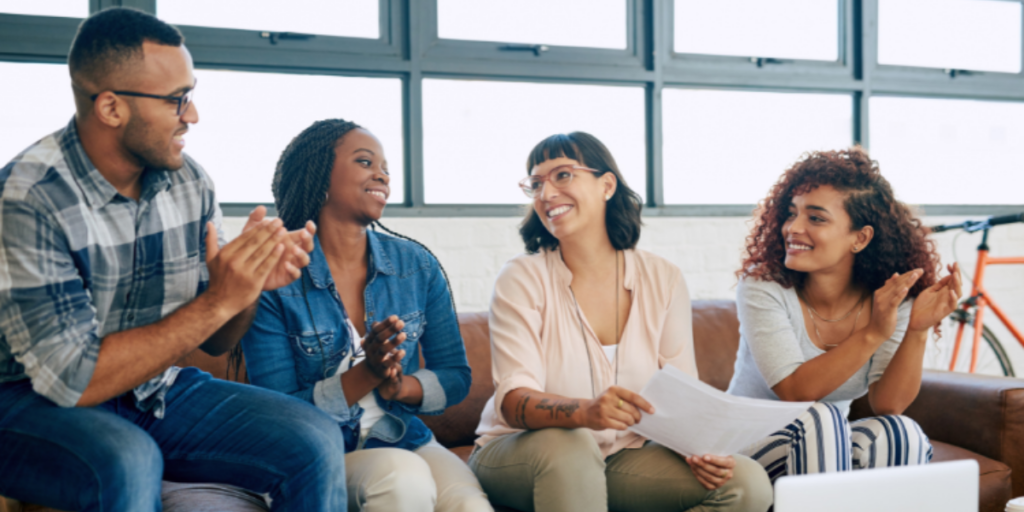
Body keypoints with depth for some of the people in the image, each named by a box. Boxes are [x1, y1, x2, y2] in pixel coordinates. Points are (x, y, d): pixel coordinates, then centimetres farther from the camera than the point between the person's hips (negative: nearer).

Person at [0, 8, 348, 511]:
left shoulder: (190, 182, -2)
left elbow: (213, 341, 6)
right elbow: (73, 380, -24)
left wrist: (251, 284, -17)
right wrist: (217, 301, -27)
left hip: (153, 390, 5)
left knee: (314, 442, -15)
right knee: (127, 464, -38)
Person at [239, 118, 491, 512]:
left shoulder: (418, 265, 5)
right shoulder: (274, 279, -7)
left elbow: (456, 377, 7)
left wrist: (400, 387, -15)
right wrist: (365, 375, -21)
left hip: (406, 441, 2)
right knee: (404, 478, -34)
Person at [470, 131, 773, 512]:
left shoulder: (662, 281, 0)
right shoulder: (522, 279, -9)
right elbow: (513, 401, -20)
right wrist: (585, 412, -41)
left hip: (622, 457, 3)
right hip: (517, 453, -3)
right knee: (568, 444, -37)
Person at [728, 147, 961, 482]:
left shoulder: (891, 300, -6)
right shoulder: (762, 289, -16)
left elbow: (887, 406, -16)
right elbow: (795, 392, -25)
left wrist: (917, 331, -30)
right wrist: (872, 333, -34)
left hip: (828, 447, 3)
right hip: (749, 442, -3)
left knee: (902, 434, -25)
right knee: (819, 419, -32)